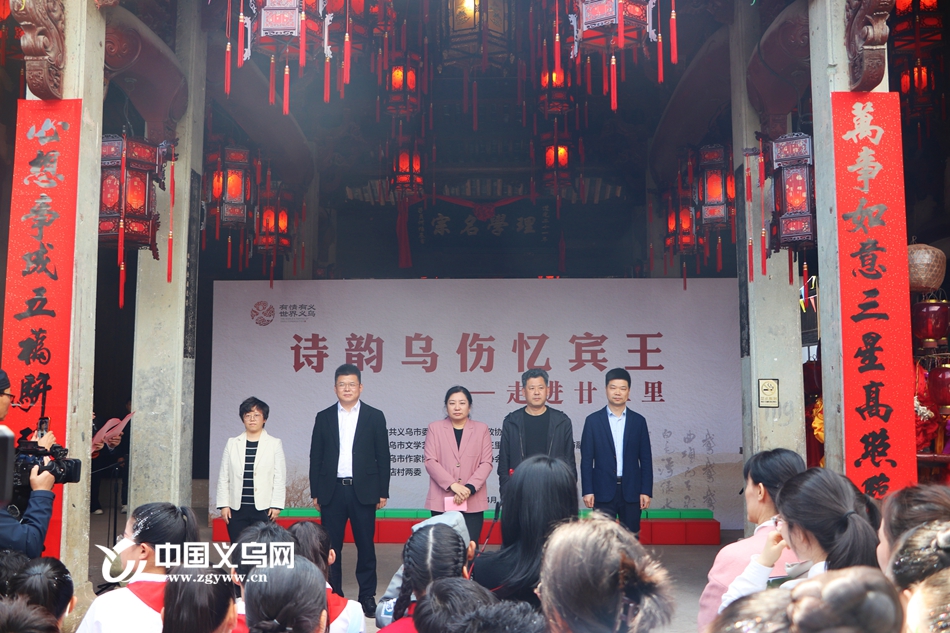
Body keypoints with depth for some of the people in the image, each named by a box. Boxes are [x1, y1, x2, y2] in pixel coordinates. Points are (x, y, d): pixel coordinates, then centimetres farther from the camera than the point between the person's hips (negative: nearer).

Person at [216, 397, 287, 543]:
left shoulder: (275, 444, 3)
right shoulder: (232, 443, 10)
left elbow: (280, 478, 1)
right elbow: (223, 477, 10)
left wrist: (276, 505, -5)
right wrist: (223, 504, 4)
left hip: (263, 508, -2)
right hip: (236, 509, 2)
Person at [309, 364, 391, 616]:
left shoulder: (374, 417, 5)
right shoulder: (324, 417, 8)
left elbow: (383, 457, 3)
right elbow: (315, 457, 8)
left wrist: (383, 492, -1)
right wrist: (315, 492, 3)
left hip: (363, 490, -1)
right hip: (332, 490, 1)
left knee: (365, 545, 2)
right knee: (331, 546, 4)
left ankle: (367, 595, 11)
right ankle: (333, 594, 14)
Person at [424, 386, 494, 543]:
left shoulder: (481, 429, 9)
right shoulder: (435, 428, 8)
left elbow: (486, 463, 2)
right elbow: (430, 461, -1)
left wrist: (469, 488, -12)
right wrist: (453, 485, -14)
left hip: (473, 502, 0)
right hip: (442, 501, 0)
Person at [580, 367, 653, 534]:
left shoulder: (639, 421, 6)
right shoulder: (593, 420, 2)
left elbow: (646, 459, 6)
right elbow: (586, 459, 1)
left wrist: (646, 491, -1)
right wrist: (587, 491, -5)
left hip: (631, 491, 1)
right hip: (603, 491, -1)